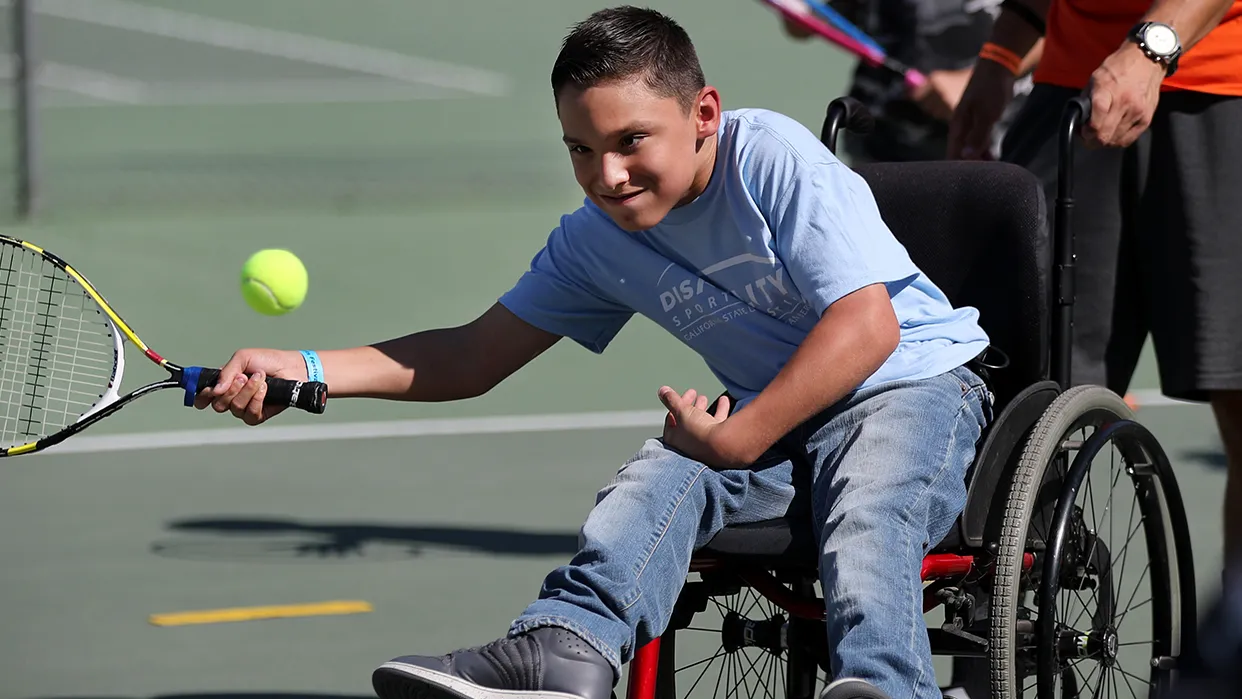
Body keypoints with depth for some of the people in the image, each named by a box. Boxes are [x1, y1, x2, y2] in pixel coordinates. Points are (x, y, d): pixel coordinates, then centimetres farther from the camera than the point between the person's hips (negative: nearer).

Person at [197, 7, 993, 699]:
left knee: (863, 525, -36)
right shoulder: (596, 239, 2)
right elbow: (473, 356, 6)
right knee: (664, 474, -26)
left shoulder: (776, 158, -18)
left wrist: (737, 438, -25)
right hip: (774, 411, 5)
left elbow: (867, 325, -24)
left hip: (913, 381, -5)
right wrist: (300, 371, -7)